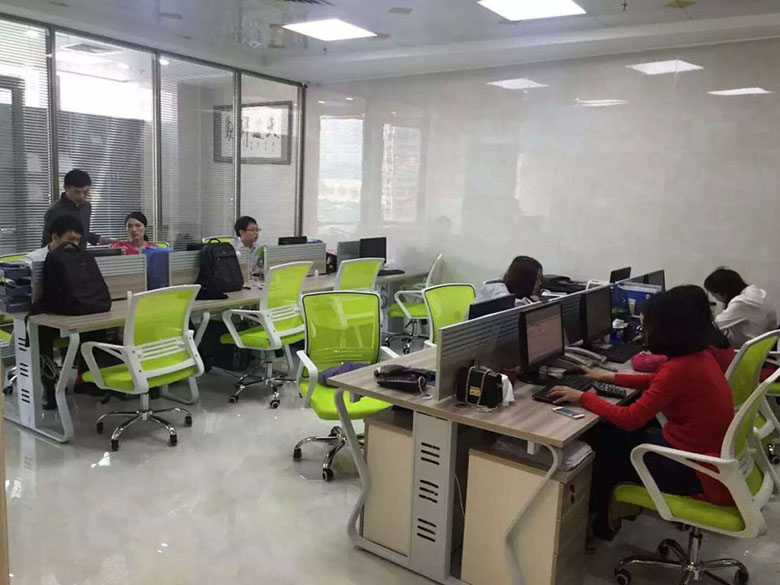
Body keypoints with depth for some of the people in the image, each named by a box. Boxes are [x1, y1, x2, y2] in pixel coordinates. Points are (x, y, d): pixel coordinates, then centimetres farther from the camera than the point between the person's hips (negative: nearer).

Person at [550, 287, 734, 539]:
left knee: (605, 443, 9)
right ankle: (600, 517, 28)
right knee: (610, 435, 14)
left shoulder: (680, 368, -27)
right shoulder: (699, 355, 0)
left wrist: (582, 397, -15)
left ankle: (594, 518, 32)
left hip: (691, 470, -8)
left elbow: (629, 419, -25)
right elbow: (659, 383, 18)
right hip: (706, 452, 8)